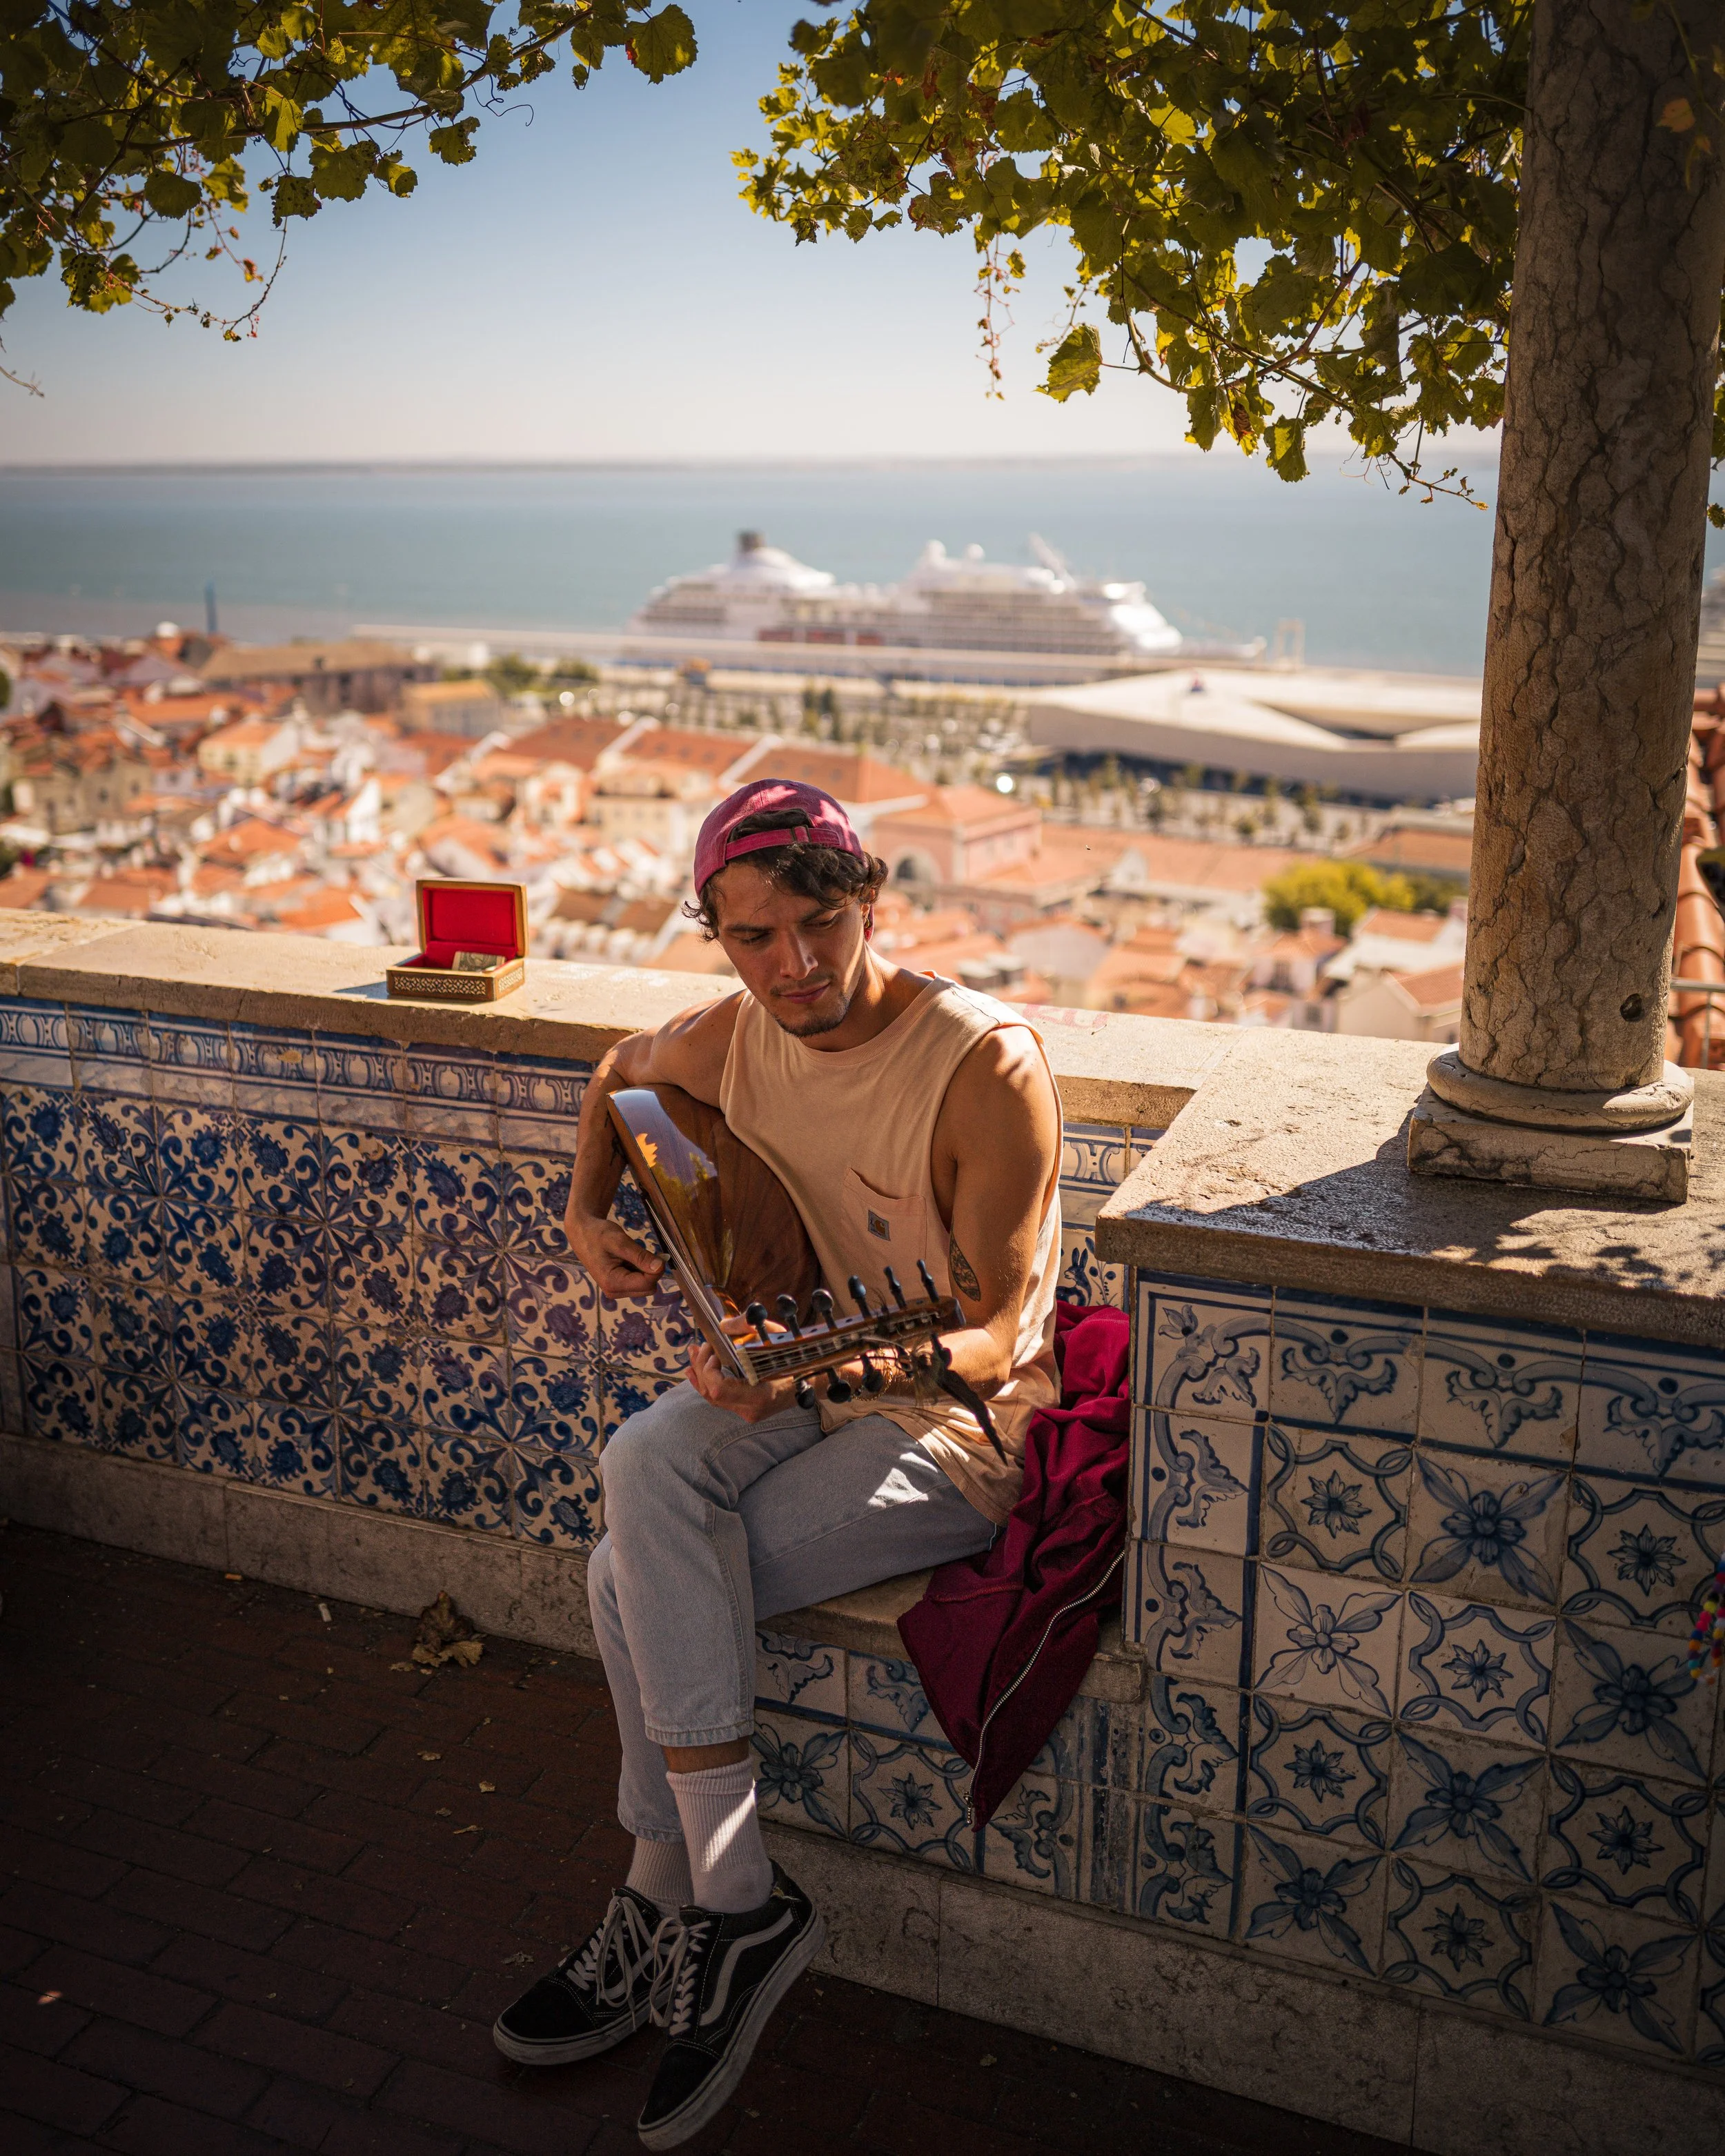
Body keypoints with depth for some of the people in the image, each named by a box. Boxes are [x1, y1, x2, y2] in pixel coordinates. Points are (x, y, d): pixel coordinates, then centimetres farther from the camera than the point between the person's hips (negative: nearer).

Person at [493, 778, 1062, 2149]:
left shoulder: (987, 1067, -23)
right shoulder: (731, 1037, -4)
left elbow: (994, 1341, -21)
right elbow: (619, 1075, 21)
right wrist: (588, 1212, 4)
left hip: (951, 1424, -6)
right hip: (787, 1377, 6)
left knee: (640, 1581, -21)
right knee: (644, 1471, -24)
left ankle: (677, 1904, 3)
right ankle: (731, 1906, -9)